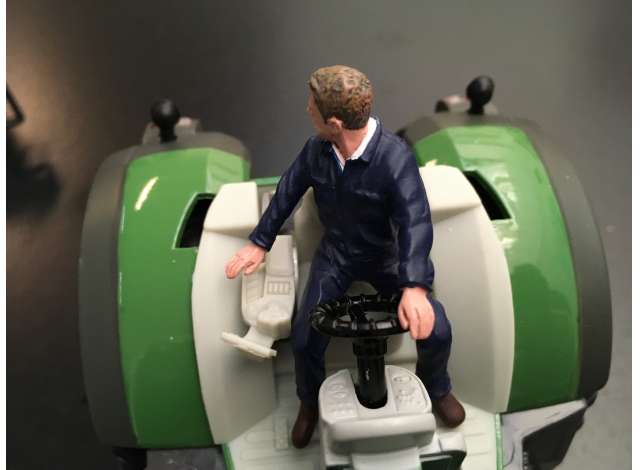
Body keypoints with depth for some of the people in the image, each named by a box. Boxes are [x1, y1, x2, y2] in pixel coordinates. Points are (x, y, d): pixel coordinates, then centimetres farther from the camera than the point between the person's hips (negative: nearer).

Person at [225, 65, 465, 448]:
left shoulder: (395, 157, -27)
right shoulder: (316, 148, -10)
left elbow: (416, 220, -36)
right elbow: (288, 192, 5)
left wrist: (415, 286, -51)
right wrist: (260, 243, 5)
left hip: (387, 254, -3)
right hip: (337, 252, 3)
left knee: (435, 331, -14)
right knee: (304, 337, -10)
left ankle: (437, 388, 23)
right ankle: (311, 402, 24)